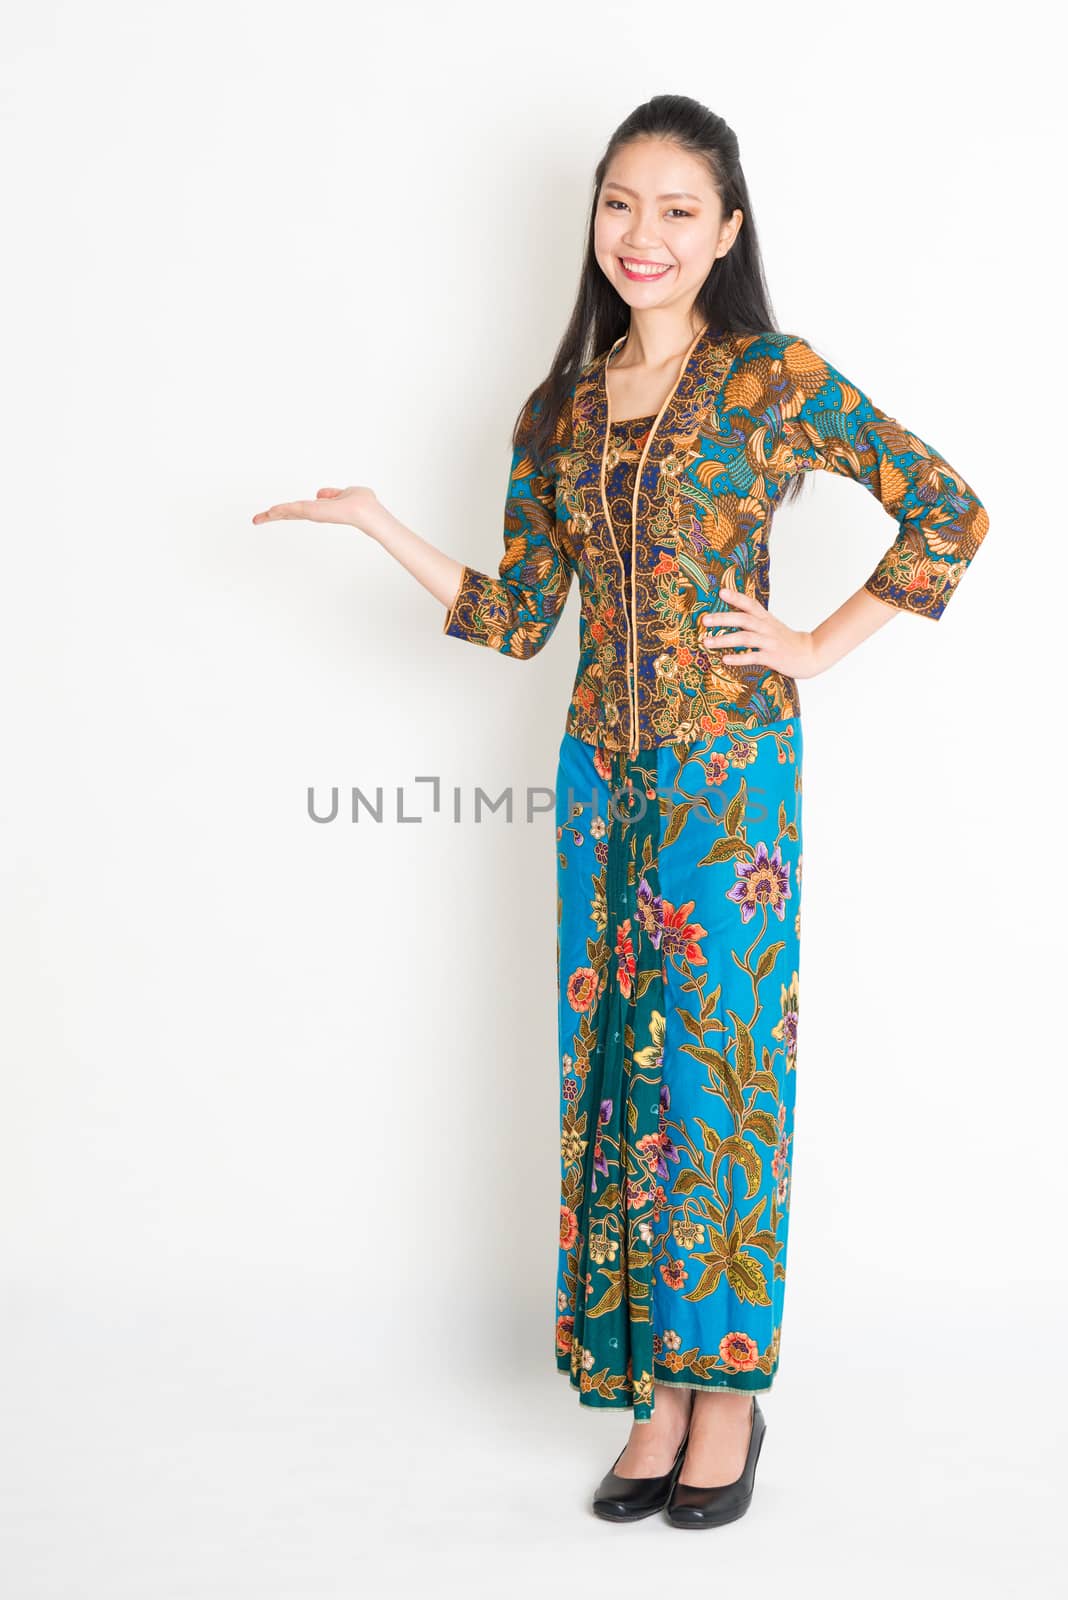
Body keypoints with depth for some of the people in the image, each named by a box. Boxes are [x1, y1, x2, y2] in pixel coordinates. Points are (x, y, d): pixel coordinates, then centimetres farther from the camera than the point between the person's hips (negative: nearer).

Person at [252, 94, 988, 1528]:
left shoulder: (777, 380, -3)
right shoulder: (559, 413, 11)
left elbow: (949, 509, -3)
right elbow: (517, 617, 11)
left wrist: (819, 646, -5)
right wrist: (375, 523, 3)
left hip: (730, 770, -5)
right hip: (602, 773, 5)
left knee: (718, 1066, -1)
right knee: (614, 1062, 6)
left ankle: (725, 1387, 14)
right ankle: (656, 1384, 18)